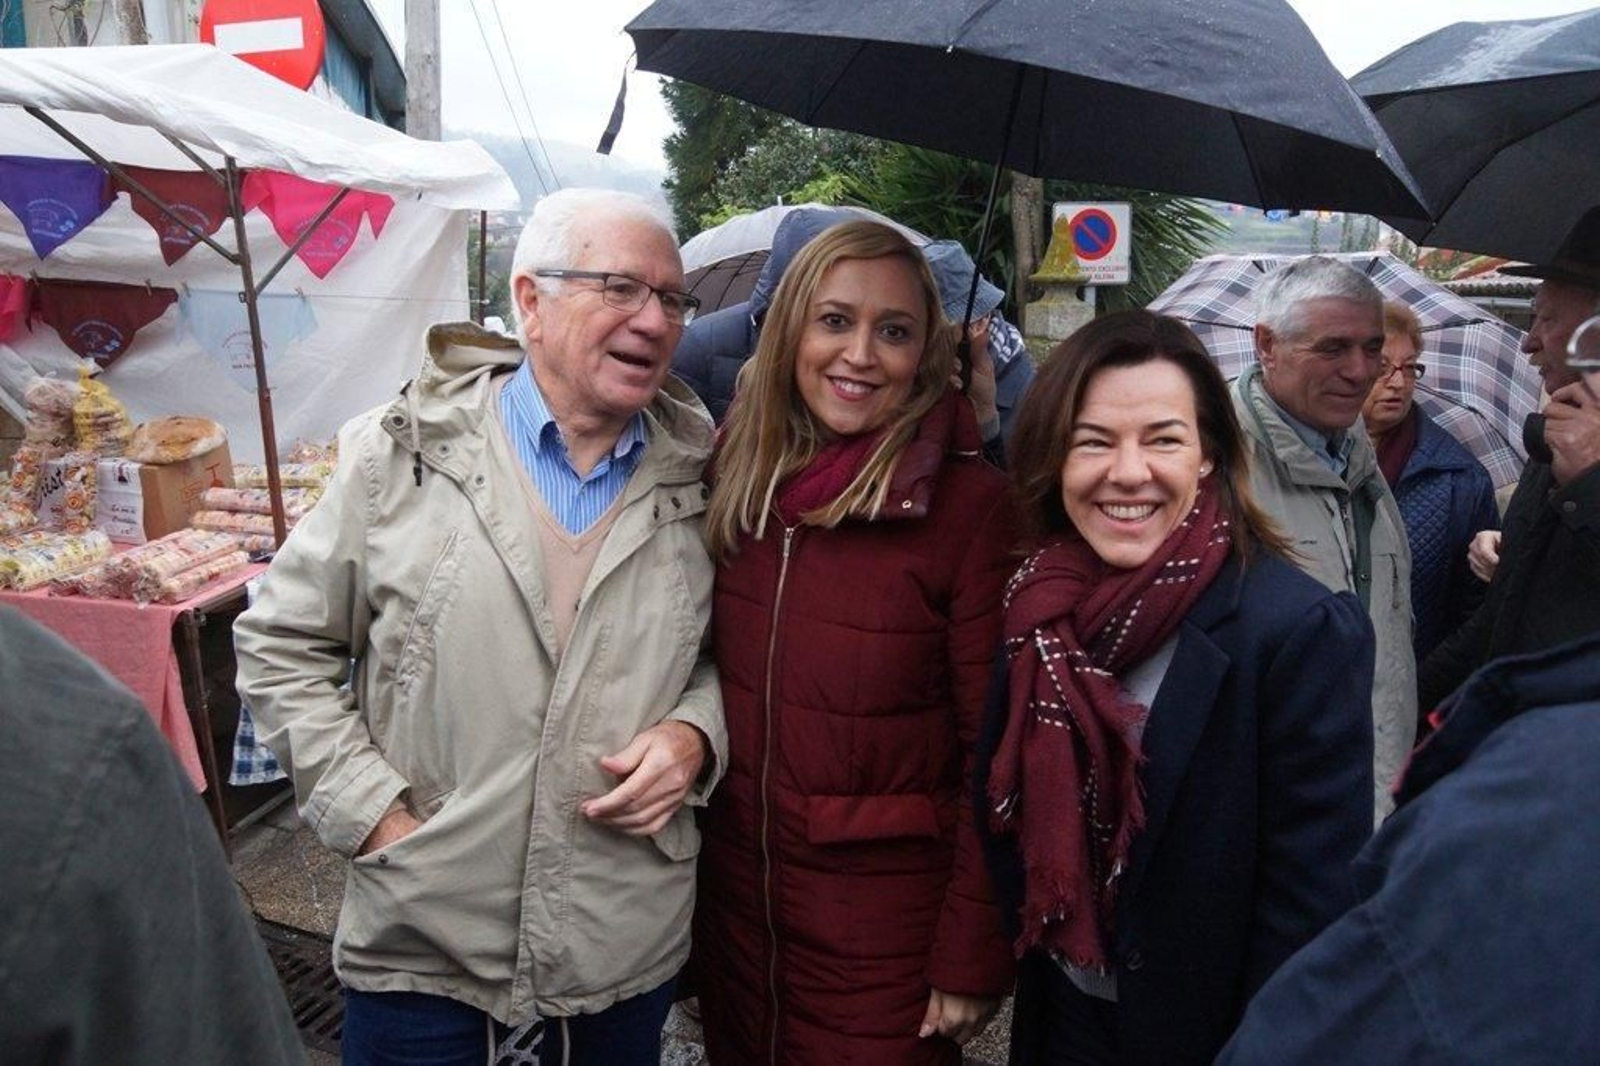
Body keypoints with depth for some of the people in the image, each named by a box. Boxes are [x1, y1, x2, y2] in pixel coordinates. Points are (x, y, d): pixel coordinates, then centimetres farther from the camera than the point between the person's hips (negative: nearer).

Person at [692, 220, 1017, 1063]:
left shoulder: (970, 504, -17)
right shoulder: (739, 476, -2)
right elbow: (707, 676, 7)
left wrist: (971, 956, -11)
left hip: (885, 924, -5)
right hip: (734, 895, 5)